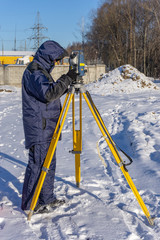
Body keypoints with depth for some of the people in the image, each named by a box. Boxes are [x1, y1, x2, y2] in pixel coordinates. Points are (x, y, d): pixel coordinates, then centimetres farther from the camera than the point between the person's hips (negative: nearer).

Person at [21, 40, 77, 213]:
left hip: (47, 128, 10)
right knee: (37, 165, -3)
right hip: (38, 129, -10)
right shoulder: (33, 72, -15)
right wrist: (66, 79, -24)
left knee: (49, 164, 16)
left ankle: (47, 198, 29)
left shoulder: (41, 71, 17)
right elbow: (48, 93, -30)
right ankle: (30, 204, 8)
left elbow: (53, 93, 24)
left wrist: (66, 87, 11)